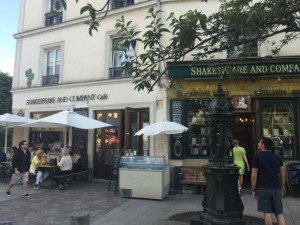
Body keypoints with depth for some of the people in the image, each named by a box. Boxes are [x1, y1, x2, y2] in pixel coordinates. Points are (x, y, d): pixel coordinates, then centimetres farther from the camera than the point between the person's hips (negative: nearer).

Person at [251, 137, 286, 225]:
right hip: (276, 188, 4)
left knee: (267, 213, 3)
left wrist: (253, 189, -2)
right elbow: (282, 174, 8)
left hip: (263, 188, -4)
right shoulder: (278, 158, 5)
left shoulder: (257, 157, -7)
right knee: (279, 214, 9)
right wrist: (283, 188, 18)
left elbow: (254, 175, -10)